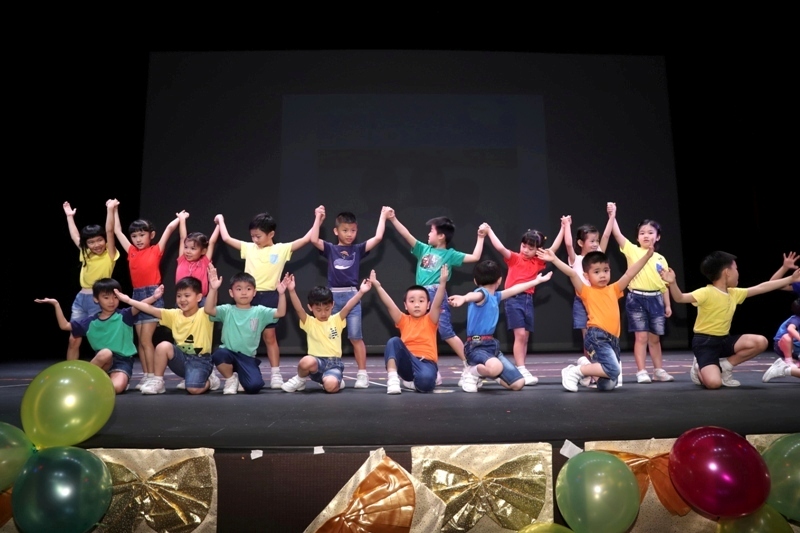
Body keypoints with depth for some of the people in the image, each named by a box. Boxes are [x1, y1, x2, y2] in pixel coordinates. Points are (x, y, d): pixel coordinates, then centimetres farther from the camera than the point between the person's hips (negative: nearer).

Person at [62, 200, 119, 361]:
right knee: (73, 340, 6)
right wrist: (70, 216, 31)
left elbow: (110, 231, -14)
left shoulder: (110, 255, -3)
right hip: (81, 299, 6)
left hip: (99, 300, -6)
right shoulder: (85, 254, 12)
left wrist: (110, 210, -20)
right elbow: (75, 236, 26)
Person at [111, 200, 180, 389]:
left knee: (146, 339, -8)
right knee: (140, 340, 6)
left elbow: (170, 227, -3)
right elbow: (117, 231, 21)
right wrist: (114, 209, 25)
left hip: (152, 294, -6)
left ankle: (152, 377, -4)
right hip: (137, 295, 6)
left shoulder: (156, 250, 0)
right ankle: (146, 376, 12)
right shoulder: (131, 252, 12)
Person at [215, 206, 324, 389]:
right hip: (250, 296, 3)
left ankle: (276, 374, 10)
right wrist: (221, 221, 23)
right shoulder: (249, 248, 8)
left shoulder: (281, 249, 1)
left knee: (269, 336, 4)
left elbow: (307, 239, -2)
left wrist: (317, 219, -1)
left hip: (269, 296, -2)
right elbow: (227, 239, 13)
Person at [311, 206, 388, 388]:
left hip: (352, 295, -1)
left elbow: (378, 238, -2)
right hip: (333, 295, 1)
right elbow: (313, 239, -9)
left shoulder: (358, 249, 6)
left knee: (355, 336, -1)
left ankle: (362, 373, 5)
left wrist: (383, 215, 4)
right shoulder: (330, 249, 5)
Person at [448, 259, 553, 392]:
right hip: (476, 346, -9)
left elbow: (514, 289, 33)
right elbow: (475, 295, -38)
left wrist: (537, 281, 45)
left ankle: (485, 371, 26)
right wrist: (464, 298, -62)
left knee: (518, 384, 5)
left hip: (492, 345, 9)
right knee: (496, 368, -40)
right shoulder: (482, 293, -12)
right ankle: (473, 373, -6)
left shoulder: (495, 296, 16)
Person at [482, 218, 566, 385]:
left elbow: (554, 248, 9)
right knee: (520, 335, -12)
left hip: (528, 300, 5)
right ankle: (521, 371, -11)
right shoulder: (514, 258, 0)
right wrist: (489, 231, -17)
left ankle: (521, 370, 15)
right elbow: (500, 248, -13)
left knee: (525, 337, 8)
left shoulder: (538, 262, 11)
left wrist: (563, 228, 7)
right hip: (514, 299, -5)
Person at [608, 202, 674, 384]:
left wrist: (668, 304, 10)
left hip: (656, 299, 3)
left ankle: (659, 370, 23)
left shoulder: (661, 259, 10)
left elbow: (664, 284, 13)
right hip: (637, 298, -3)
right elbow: (617, 233, -12)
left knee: (655, 338, 12)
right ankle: (641, 372, 5)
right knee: (641, 337, -2)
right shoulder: (633, 251, 0)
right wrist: (612, 215, -19)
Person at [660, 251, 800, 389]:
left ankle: (725, 366, 4)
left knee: (761, 342, -10)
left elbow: (761, 287, 19)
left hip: (724, 340, 8)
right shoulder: (706, 293, -17)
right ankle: (699, 369, 11)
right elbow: (680, 298, -29)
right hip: (705, 343, -8)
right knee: (714, 383, -27)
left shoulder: (734, 293, 8)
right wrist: (672, 283, -50)